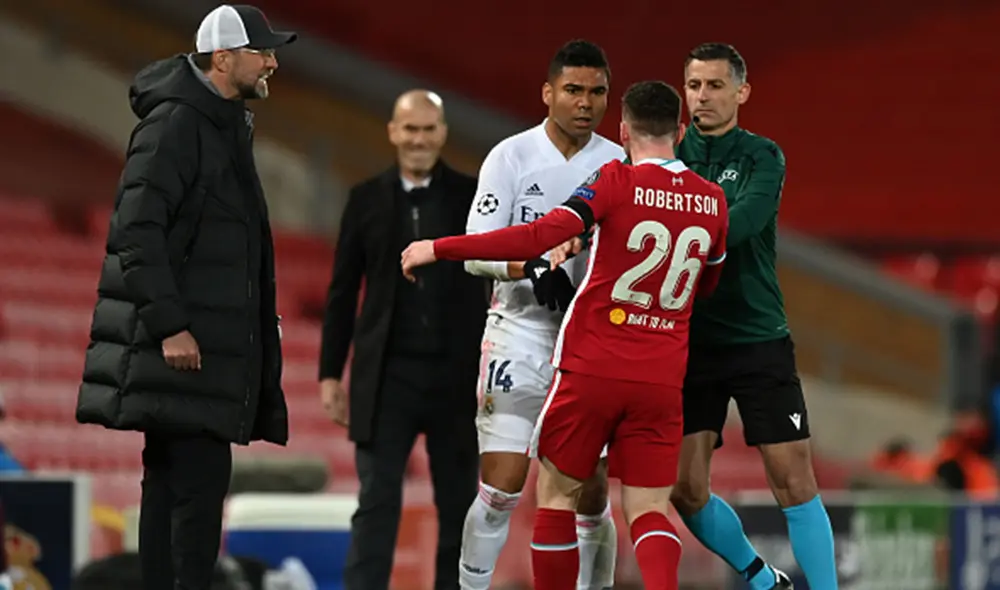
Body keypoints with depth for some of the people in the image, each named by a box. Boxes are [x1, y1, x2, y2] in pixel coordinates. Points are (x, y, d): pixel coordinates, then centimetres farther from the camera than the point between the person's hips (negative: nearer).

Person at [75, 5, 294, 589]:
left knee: (171, 483, 9)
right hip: (181, 343, -10)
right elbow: (138, 229, -20)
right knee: (203, 476, -14)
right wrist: (168, 325, -23)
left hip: (208, 338, 10)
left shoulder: (226, 129, 19)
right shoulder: (175, 125, -13)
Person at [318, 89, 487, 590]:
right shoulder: (366, 199, 4)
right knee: (377, 503, -5)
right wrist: (330, 374, 3)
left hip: (457, 375, 0)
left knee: (458, 505, 7)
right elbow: (343, 292, 6)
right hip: (386, 376, 0)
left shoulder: (474, 197, 2)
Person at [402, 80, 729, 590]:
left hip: (591, 370, -3)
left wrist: (438, 250, -17)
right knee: (649, 512, 3)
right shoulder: (711, 201, 5)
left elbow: (539, 237, -20)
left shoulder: (616, 181, -9)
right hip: (663, 381, 3)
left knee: (557, 495, 12)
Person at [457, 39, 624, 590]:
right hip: (521, 331, -3)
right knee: (501, 487, -7)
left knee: (591, 494, 3)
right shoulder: (511, 157, -4)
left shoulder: (620, 165, 5)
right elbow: (476, 251, -10)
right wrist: (532, 267, -27)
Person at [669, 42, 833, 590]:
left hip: (758, 339, -2)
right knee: (686, 491, 0)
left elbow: (739, 224, -21)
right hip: (689, 341, 3)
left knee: (794, 481, -7)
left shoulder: (762, 157, -3)